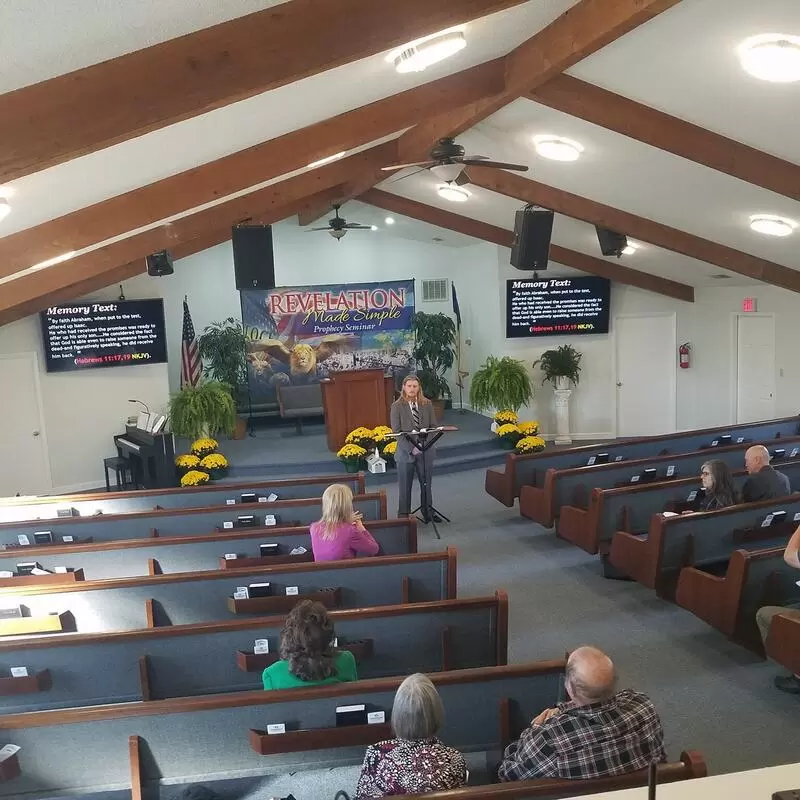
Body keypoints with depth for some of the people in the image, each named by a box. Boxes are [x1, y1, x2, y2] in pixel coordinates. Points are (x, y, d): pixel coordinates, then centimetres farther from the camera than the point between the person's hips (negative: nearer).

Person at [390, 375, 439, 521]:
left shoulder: (427, 404, 2)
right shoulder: (397, 406, -7)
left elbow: (433, 426, 4)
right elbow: (396, 431, -11)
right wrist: (411, 448, -21)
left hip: (425, 451, 3)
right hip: (406, 452, -3)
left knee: (426, 484, 15)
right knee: (404, 487, 8)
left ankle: (428, 512, 33)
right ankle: (403, 515, 21)